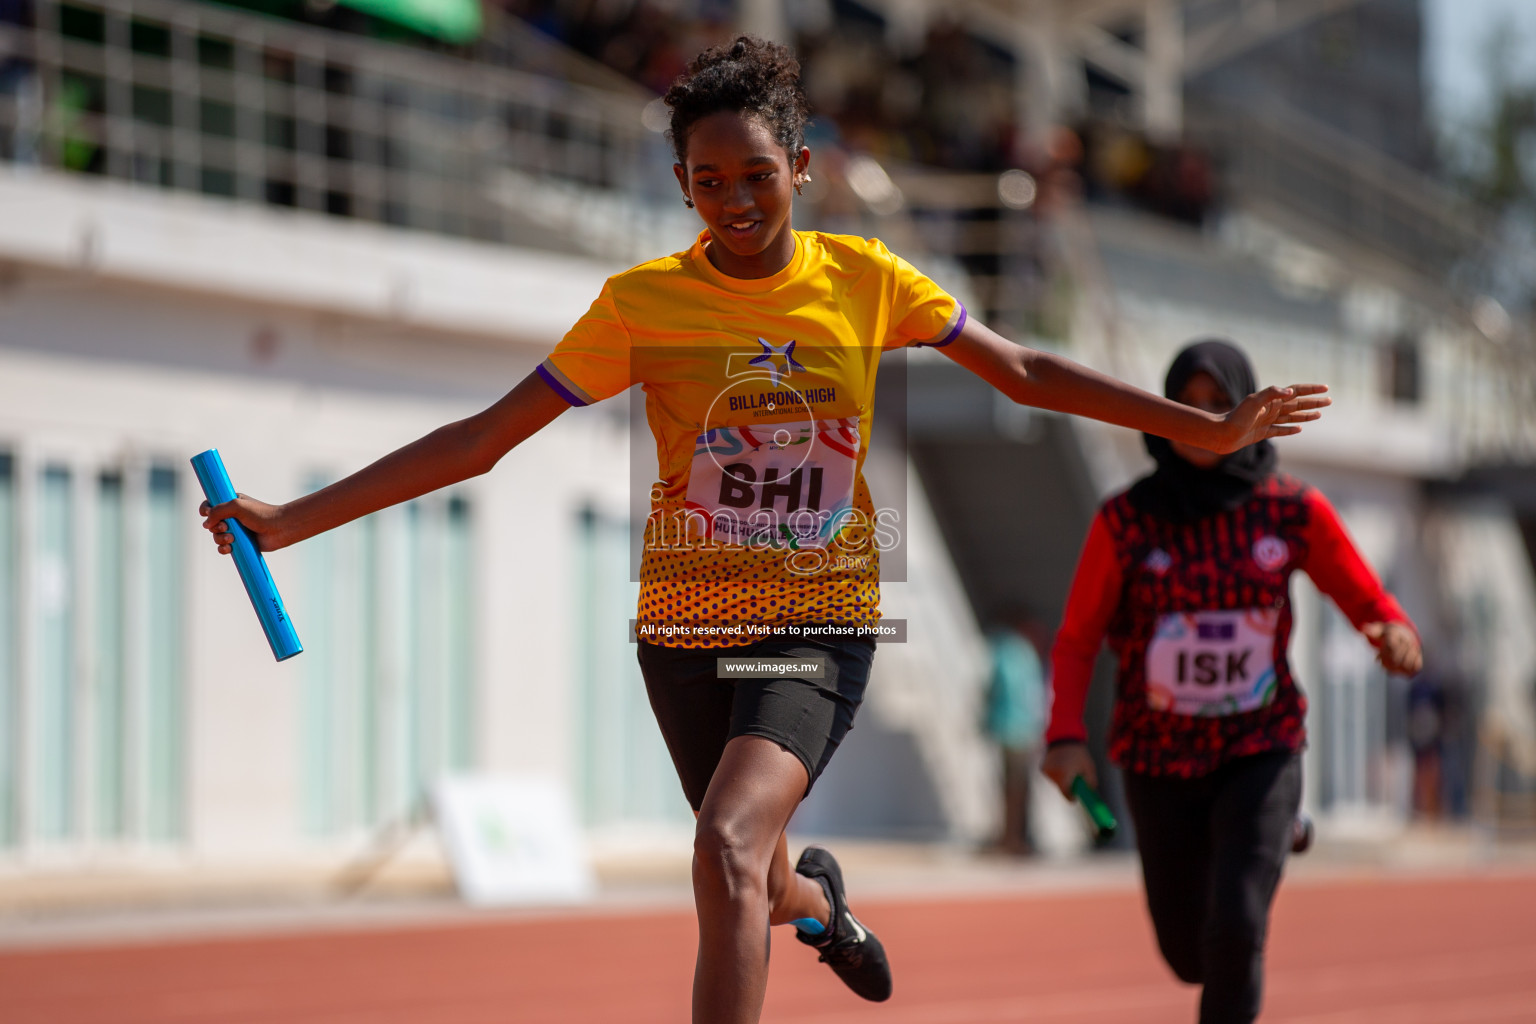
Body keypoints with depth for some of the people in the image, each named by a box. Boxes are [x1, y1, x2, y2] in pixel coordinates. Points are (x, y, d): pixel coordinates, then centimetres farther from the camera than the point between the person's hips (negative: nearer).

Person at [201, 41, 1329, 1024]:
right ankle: (818, 894, 56)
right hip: (688, 626, 2)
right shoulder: (641, 301, -7)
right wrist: (293, 519, -14)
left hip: (823, 622, -2)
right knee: (756, 889, 16)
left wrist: (1211, 427, 5)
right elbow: (480, 441, -7)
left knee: (730, 846, -27)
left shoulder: (865, 280, -3)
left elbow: (1025, 373, 7)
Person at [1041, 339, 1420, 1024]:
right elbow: (1076, 641, -4)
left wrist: (1396, 636, -25)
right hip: (1160, 759, 1)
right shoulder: (1126, 521, -8)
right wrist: (1065, 737, -20)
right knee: (1189, 954, 11)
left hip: (1261, 753, -1)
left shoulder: (1294, 511, -6)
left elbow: (1370, 602, -1)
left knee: (1235, 929, -21)